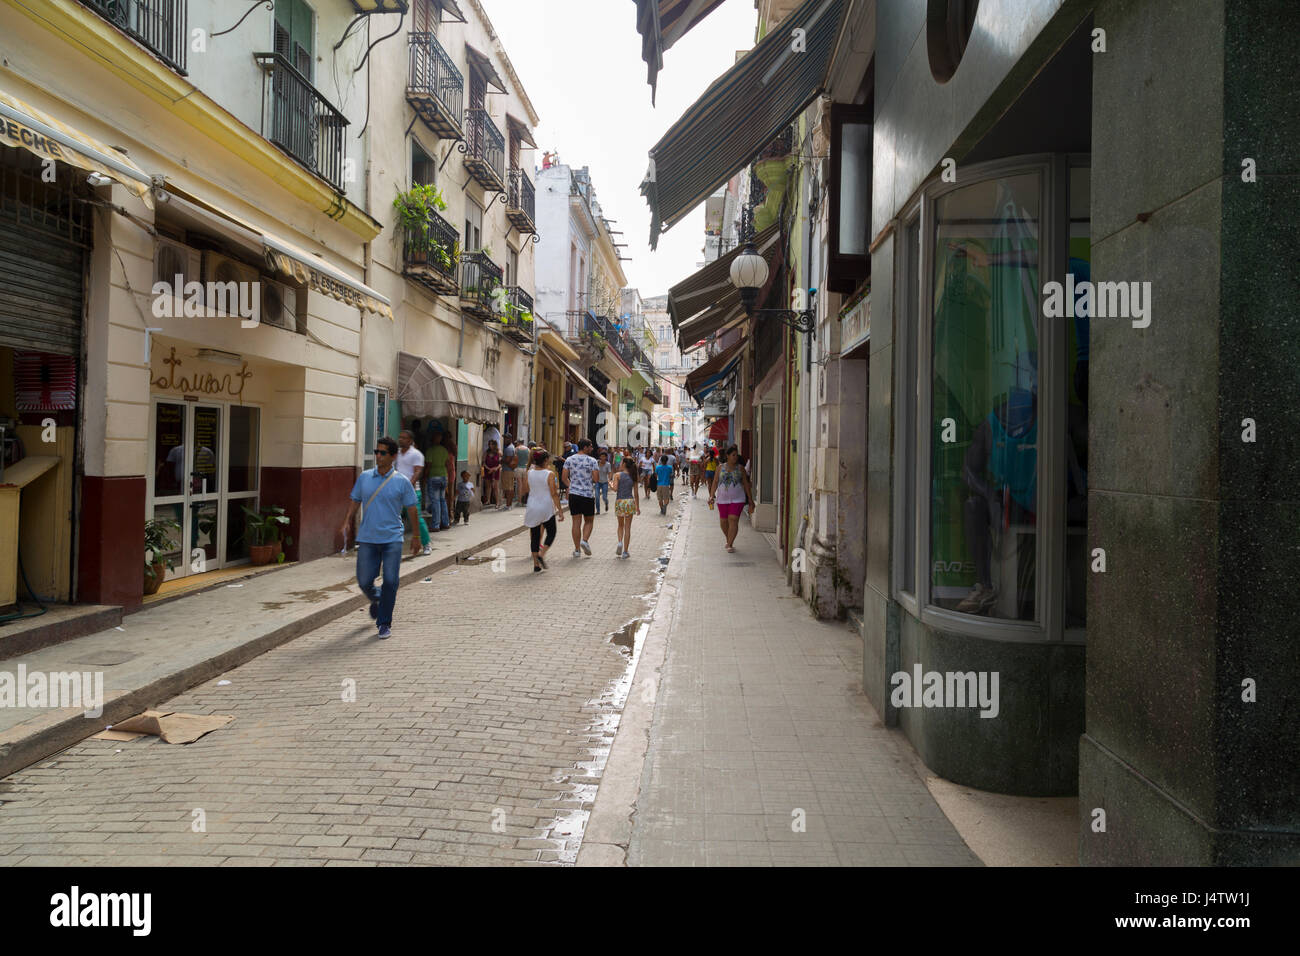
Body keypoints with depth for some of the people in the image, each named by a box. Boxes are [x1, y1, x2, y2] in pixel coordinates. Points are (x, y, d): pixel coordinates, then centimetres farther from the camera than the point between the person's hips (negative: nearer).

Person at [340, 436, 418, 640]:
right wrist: (347, 522, -1)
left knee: (390, 581, -7)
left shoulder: (401, 481, -2)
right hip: (367, 539, 2)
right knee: (364, 581, 2)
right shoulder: (364, 477, 6)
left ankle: (384, 624, 6)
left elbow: (411, 509, 4)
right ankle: (376, 599, 38)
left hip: (392, 539, -2)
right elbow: (355, 501, 14)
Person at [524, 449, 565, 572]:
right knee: (551, 533, 14)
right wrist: (560, 510, -7)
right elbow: (554, 494, -13)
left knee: (535, 535, 9)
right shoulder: (549, 474, -12)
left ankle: (536, 564, 8)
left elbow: (528, 489, 10)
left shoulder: (529, 472, -1)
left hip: (532, 508, 4)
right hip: (546, 508, -4)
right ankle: (542, 554, -8)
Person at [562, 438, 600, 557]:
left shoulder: (569, 460, 4)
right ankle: (584, 540, -9)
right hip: (588, 494, -3)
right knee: (589, 520, 13)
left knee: (576, 522, 6)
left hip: (573, 494, 3)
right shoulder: (592, 461, -6)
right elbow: (596, 479, -11)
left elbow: (564, 478, 3)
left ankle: (577, 550, 8)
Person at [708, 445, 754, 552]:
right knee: (723, 521, 10)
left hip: (737, 499, -2)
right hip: (722, 499, 2)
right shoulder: (720, 468, 5)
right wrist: (711, 496, -9)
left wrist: (750, 500, 4)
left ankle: (730, 545, -13)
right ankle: (729, 540, 34)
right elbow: (715, 482, 3)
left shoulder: (740, 468, 3)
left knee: (733, 520, -14)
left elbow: (746, 484, 6)